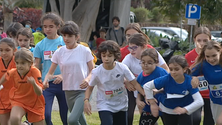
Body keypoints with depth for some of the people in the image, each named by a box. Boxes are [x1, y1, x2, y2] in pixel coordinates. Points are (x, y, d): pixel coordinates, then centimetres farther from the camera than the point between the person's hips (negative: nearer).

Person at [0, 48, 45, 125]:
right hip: (18, 101, 1)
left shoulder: (35, 72, -25)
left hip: (35, 103, -1)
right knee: (14, 119, -30)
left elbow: (39, 93, -32)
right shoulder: (13, 72, -16)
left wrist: (34, 84, -50)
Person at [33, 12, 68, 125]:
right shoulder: (40, 45, 5)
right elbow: (36, 66, 7)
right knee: (45, 115, -13)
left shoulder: (64, 42, 0)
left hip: (63, 83, -1)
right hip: (47, 84, 1)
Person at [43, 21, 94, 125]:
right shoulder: (59, 52, 2)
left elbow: (93, 71, 0)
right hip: (69, 91, 4)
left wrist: (87, 79, -21)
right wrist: (46, 80, -17)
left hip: (83, 90, -4)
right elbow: (50, 72, 5)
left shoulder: (85, 51, -6)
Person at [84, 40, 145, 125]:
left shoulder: (122, 68, -13)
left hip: (121, 105, 2)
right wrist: (86, 100, -17)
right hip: (104, 105, -2)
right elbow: (90, 88, 0)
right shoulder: (97, 72, -14)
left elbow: (135, 83, -9)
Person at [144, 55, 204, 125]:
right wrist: (152, 103, -10)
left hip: (184, 112, -1)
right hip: (167, 111, 1)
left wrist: (185, 109, -48)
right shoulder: (166, 79, -26)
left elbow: (199, 101, -35)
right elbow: (147, 86, -15)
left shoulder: (189, 81, -28)